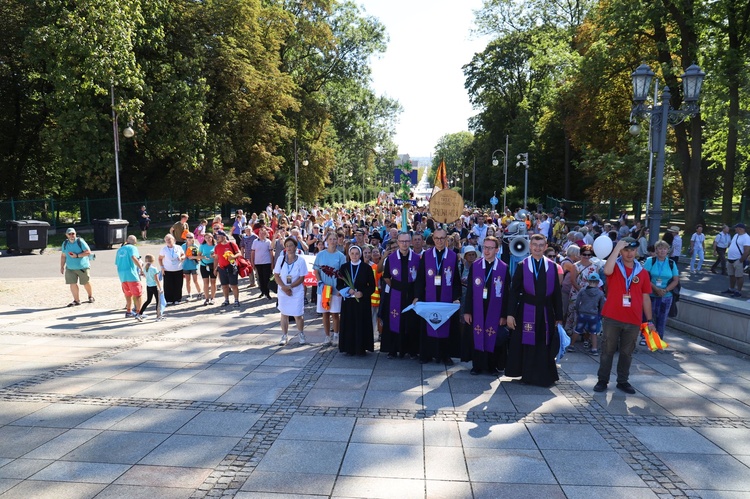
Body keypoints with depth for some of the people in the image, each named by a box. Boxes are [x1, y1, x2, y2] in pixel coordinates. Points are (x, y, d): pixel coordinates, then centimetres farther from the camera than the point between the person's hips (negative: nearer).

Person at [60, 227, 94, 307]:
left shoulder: (80, 241, -9)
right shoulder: (65, 243, 5)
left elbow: (88, 252, -13)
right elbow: (63, 256, 13)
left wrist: (77, 255, -20)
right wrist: (62, 267, 11)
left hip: (82, 267, -3)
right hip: (70, 268, 3)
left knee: (86, 283, 8)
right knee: (72, 283, -4)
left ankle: (91, 296, 32)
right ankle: (77, 300, 5)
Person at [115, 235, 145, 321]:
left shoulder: (119, 250, 19)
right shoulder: (132, 248, -2)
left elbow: (117, 263, 18)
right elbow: (134, 258, -20)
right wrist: (141, 268, -20)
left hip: (122, 275, 7)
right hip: (131, 274, -7)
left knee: (128, 294, 22)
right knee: (137, 294, -4)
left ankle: (129, 311, 32)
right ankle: (138, 313, -12)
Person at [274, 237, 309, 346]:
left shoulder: (301, 261, -9)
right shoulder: (281, 259, -3)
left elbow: (302, 278, -9)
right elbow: (276, 275, -2)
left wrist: (290, 287, -19)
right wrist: (284, 287, -16)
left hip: (297, 292, -2)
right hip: (283, 291, 2)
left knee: (298, 315, 0)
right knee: (284, 314, 10)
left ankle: (301, 335, 22)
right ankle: (284, 336, 23)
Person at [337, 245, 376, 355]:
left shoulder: (367, 268, -1)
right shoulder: (344, 267, 4)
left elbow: (372, 286, 0)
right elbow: (339, 284, 6)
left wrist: (362, 293, -15)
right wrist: (348, 290, -12)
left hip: (362, 301, -2)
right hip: (348, 301, 2)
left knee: (362, 323, 0)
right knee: (349, 324, 3)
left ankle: (361, 348, 9)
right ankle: (349, 348, 11)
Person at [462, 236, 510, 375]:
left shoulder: (504, 268, -2)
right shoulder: (474, 266, 2)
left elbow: (506, 293, -2)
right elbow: (469, 290, 2)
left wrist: (504, 315, -5)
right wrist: (467, 311, -2)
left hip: (495, 311, -1)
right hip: (477, 310, 1)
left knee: (493, 338, 6)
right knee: (477, 338, 5)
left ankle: (493, 365, 21)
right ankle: (477, 365, 19)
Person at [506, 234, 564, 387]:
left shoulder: (552, 266, 6)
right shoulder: (522, 266, 1)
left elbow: (557, 293, 7)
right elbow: (514, 291, -2)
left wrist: (559, 316, 4)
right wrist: (510, 314, -8)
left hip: (546, 313, 2)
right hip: (526, 312, -1)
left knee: (544, 346, 5)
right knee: (527, 344, 4)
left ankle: (543, 377, 20)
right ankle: (527, 375, 19)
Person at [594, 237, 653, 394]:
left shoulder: (642, 272, 7)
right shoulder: (615, 266, -1)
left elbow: (645, 298, 11)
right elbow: (607, 271, -27)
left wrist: (649, 320, 9)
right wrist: (617, 248, -22)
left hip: (633, 321, 3)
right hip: (612, 318, -2)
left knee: (627, 353, 12)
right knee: (607, 351, 6)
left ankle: (623, 381, 24)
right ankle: (602, 380, 15)